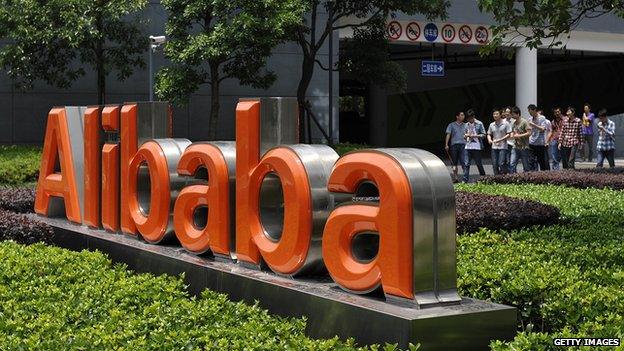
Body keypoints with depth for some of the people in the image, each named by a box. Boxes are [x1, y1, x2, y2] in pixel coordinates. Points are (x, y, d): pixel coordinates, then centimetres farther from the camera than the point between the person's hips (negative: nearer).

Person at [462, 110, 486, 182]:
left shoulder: (479, 124, -2)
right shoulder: (467, 125, 13)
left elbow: (483, 135, -3)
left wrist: (475, 136, -15)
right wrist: (466, 135, -4)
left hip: (477, 147, -4)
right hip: (468, 146, 4)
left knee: (479, 163, 3)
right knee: (467, 164, -3)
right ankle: (465, 180, -4)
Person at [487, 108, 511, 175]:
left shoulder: (505, 123, -4)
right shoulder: (491, 125, 10)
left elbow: (509, 134, -6)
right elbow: (489, 134, 19)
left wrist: (500, 140, -16)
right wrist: (489, 139, -4)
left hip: (503, 147, -5)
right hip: (494, 147, 5)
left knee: (501, 164, -13)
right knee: (494, 165, 4)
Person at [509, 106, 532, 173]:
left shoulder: (524, 122, -9)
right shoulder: (514, 123, 12)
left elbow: (529, 133, -14)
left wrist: (519, 136, -15)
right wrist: (512, 135, 1)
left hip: (524, 147, -6)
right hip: (515, 147, 6)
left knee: (526, 166, 3)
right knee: (512, 165, -4)